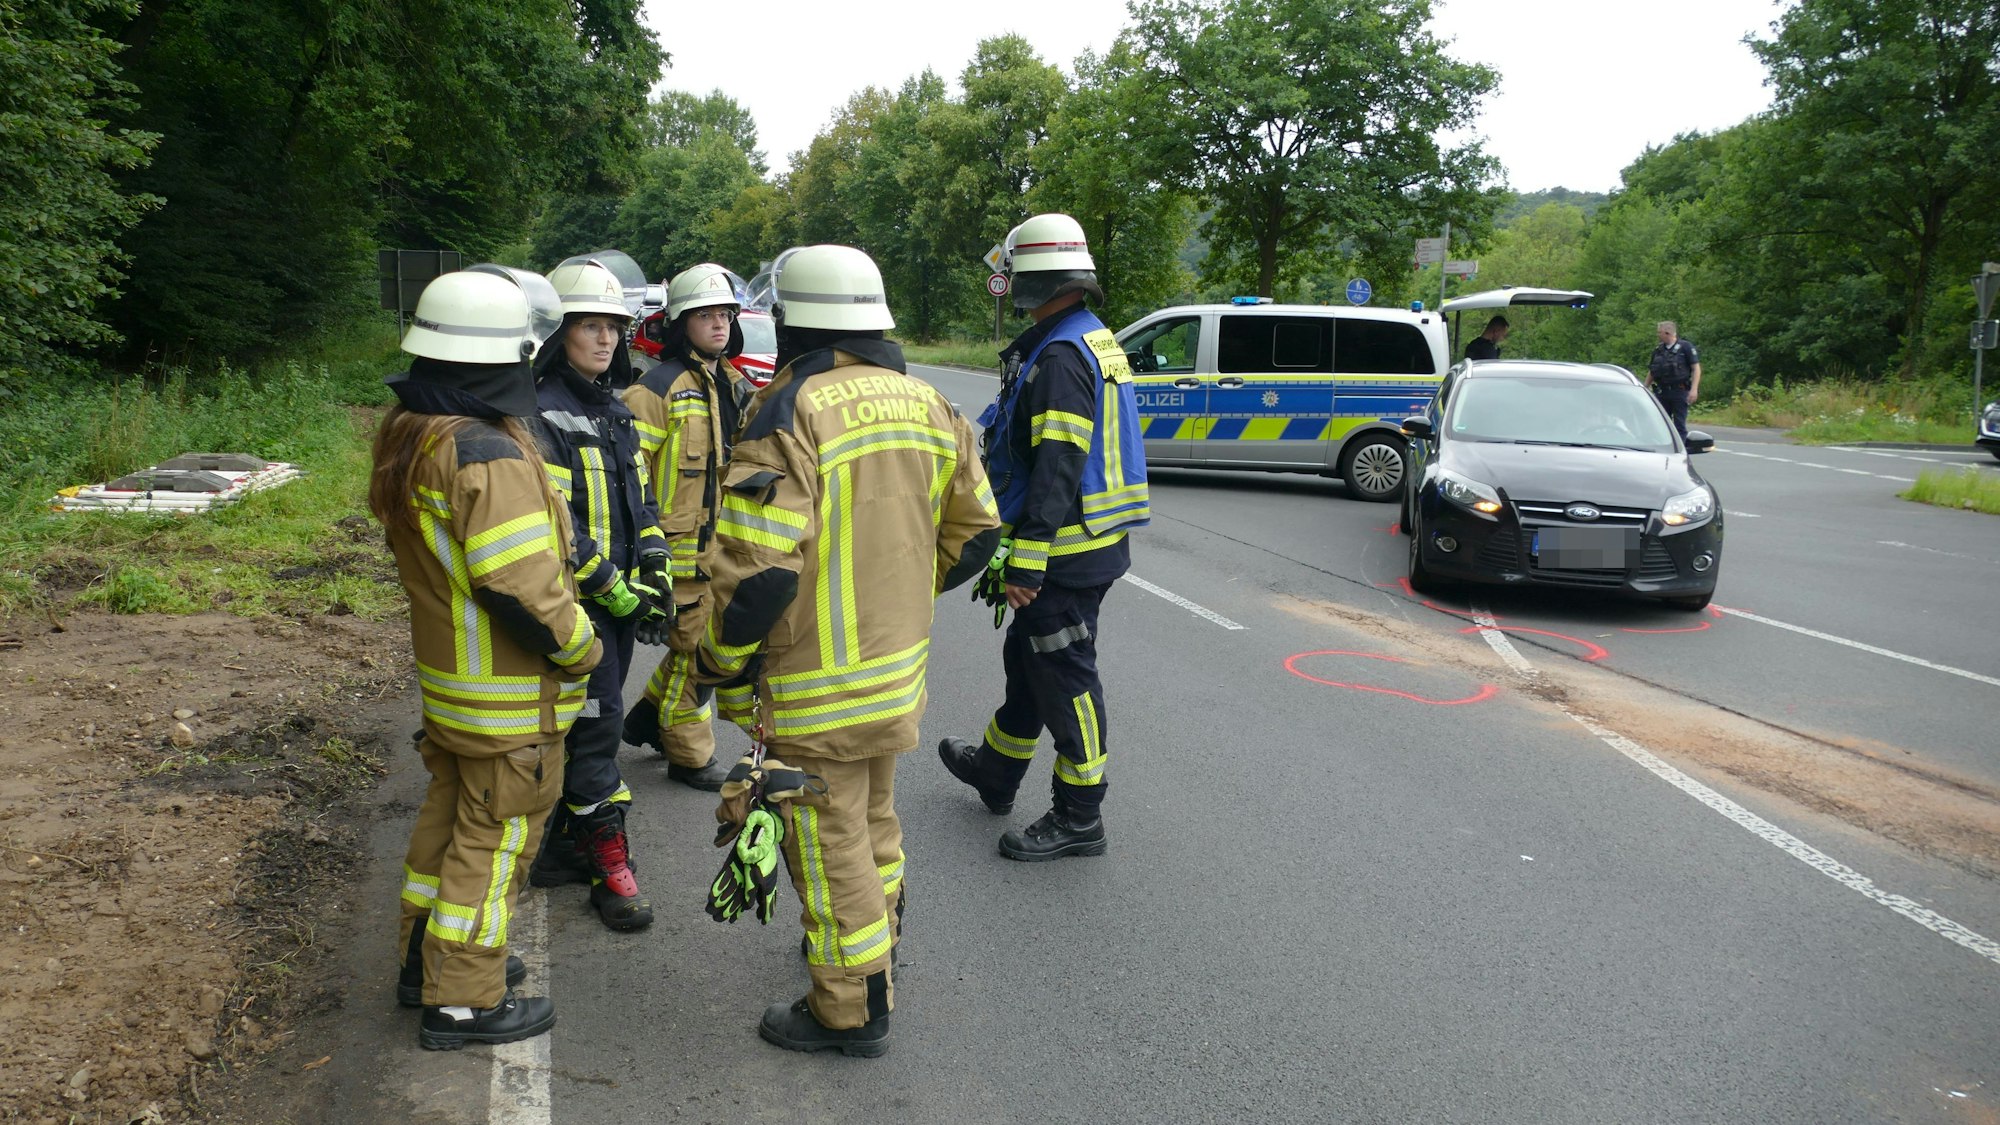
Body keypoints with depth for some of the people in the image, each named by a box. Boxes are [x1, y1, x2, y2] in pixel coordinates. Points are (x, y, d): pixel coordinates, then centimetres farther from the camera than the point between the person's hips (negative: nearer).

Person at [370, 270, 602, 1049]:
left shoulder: (408, 438, 4)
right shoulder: (487, 456, -27)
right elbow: (521, 586, -29)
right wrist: (579, 648, -14)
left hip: (446, 678, 9)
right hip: (510, 698, -9)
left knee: (450, 812, 23)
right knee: (494, 838, 4)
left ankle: (427, 956, 38)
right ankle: (463, 1000, 16)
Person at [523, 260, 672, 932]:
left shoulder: (613, 408, 14)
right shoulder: (541, 414, -14)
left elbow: (641, 499, 17)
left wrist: (653, 574, 5)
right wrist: (614, 589, -17)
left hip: (619, 600, 8)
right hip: (575, 604, -8)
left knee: (584, 725, 15)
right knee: (595, 726, -4)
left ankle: (562, 850, 27)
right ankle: (610, 864, 7)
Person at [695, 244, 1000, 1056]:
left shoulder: (790, 414, -20)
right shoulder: (927, 406, 3)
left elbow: (758, 565, -26)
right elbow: (975, 532, 9)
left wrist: (722, 655, -9)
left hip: (819, 684, -8)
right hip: (901, 665, 8)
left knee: (829, 844, 7)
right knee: (874, 820, 26)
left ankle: (850, 1012, 20)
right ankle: (875, 952, 45)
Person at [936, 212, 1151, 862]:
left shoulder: (1061, 356, -20)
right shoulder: (1093, 340, 13)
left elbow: (1056, 471, -27)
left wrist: (1025, 564, -27)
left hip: (1067, 552, -11)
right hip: (1089, 543, 11)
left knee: (1065, 677, 0)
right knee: (1027, 657, 24)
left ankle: (1078, 818, 12)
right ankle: (996, 770, 42)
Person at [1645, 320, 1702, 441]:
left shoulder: (1685, 347, -2)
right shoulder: (1658, 350, 13)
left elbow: (1696, 368, -5)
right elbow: (1651, 372, 20)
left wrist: (1694, 389, -15)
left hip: (1680, 391, -5)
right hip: (1662, 392, 5)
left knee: (1679, 425, -2)